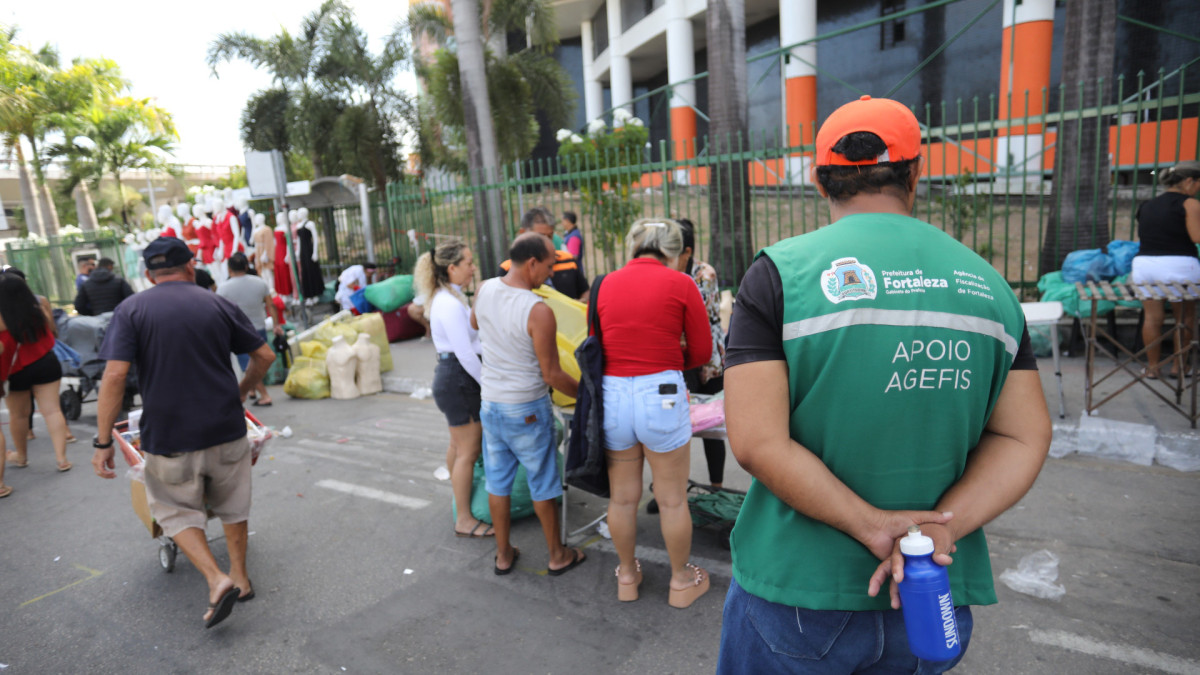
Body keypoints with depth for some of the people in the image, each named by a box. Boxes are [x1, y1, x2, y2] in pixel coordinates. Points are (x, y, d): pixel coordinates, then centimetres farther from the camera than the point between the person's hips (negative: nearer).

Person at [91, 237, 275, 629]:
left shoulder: (131, 310, -4)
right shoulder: (218, 305, 1)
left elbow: (115, 376, -13)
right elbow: (264, 356, 3)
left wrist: (103, 441, -7)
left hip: (169, 437, -2)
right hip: (226, 428, 2)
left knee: (177, 511, 18)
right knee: (232, 505, 21)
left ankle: (217, 580, 3)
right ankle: (240, 577, 32)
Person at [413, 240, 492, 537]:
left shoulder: (448, 297, 11)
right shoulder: (450, 304, -22)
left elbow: (471, 339, 15)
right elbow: (465, 354, -24)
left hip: (449, 377, 10)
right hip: (459, 380, -10)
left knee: (458, 446, 23)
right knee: (468, 452, -1)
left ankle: (460, 499, 40)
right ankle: (464, 521, 10)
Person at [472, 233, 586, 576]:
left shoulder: (485, 290, -5)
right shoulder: (539, 311, -24)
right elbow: (551, 374, -19)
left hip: (490, 402, 6)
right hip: (527, 409, -6)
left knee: (498, 481, 17)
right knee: (543, 484, 11)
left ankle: (503, 554, 32)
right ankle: (557, 555, 28)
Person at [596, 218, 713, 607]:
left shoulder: (606, 284, 5)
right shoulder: (680, 284, -4)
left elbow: (596, 345, 8)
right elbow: (702, 350, 0)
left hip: (612, 393, 4)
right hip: (661, 394, -3)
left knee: (622, 497, 18)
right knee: (672, 499, 13)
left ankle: (627, 576, 38)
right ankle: (681, 581, 31)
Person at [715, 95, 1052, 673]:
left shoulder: (779, 273, -12)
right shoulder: (988, 282, 2)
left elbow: (755, 442, -20)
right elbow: (1023, 438, -1)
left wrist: (875, 525, -14)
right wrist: (940, 526, -11)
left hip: (798, 592, -3)